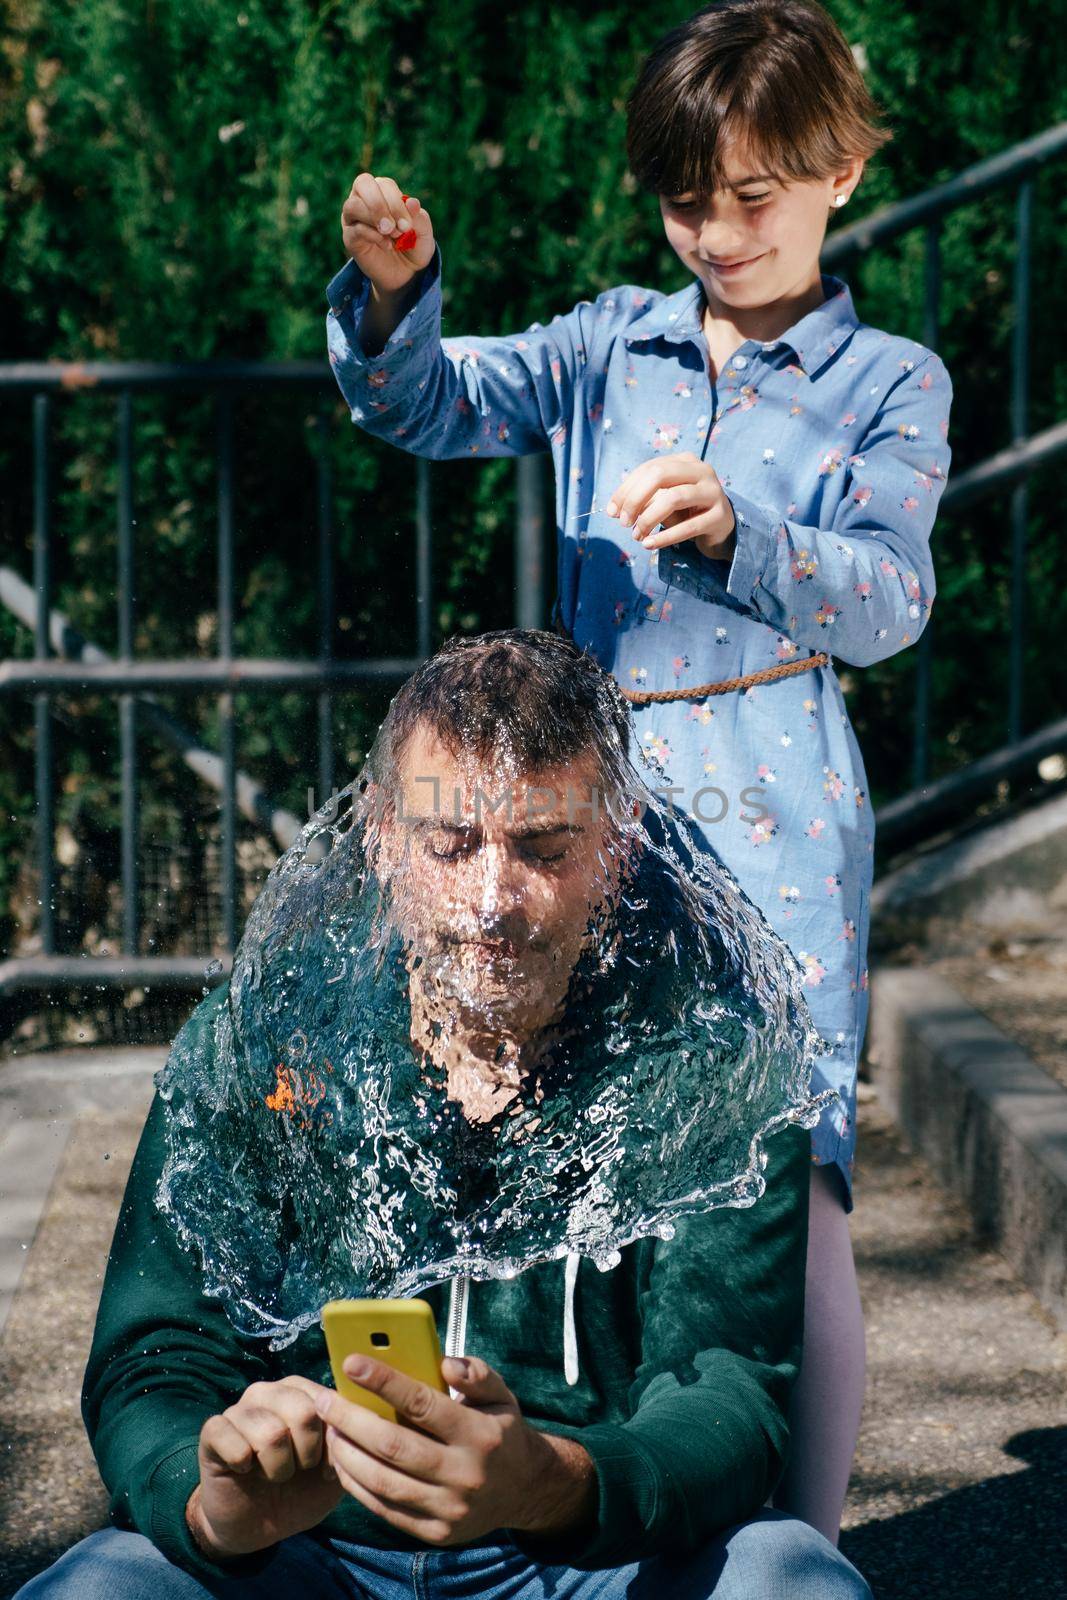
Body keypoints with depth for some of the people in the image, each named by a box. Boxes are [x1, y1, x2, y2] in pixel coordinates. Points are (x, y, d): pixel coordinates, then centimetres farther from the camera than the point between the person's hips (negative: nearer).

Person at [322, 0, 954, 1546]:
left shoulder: (888, 382, 5)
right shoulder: (614, 343, 14)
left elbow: (888, 597, -8)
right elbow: (431, 405, 5)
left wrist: (739, 533, -27)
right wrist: (389, 294, -16)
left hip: (773, 818, -3)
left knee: (790, 1197, -10)